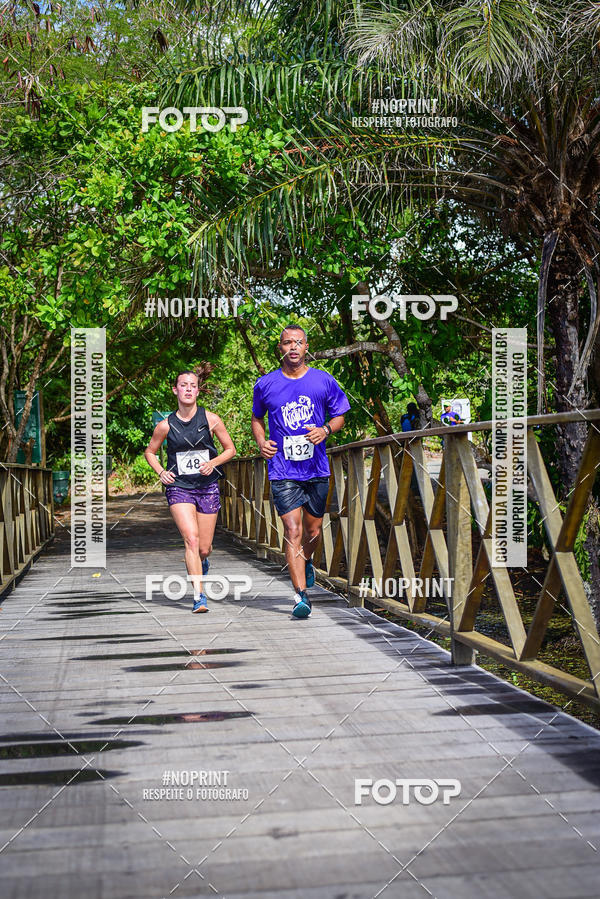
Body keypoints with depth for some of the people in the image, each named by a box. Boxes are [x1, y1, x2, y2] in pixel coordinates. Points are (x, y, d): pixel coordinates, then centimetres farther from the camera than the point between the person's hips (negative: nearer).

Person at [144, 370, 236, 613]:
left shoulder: (211, 419, -2)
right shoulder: (166, 425, -2)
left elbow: (230, 449, 8)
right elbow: (150, 452, 14)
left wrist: (213, 462, -10)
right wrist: (160, 472, -4)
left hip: (207, 487, 1)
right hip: (179, 487, -1)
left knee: (204, 548, 6)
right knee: (191, 539, -19)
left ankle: (201, 562, 44)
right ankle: (199, 596, -16)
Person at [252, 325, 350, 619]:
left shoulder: (324, 381, 2)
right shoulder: (266, 384, 3)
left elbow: (339, 416, 11)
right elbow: (257, 417, 18)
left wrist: (325, 430, -11)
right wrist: (261, 441, -1)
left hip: (316, 469, 2)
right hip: (282, 470, -2)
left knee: (313, 530, 13)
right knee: (292, 530, -11)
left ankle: (307, 562, 47)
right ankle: (301, 595, -9)